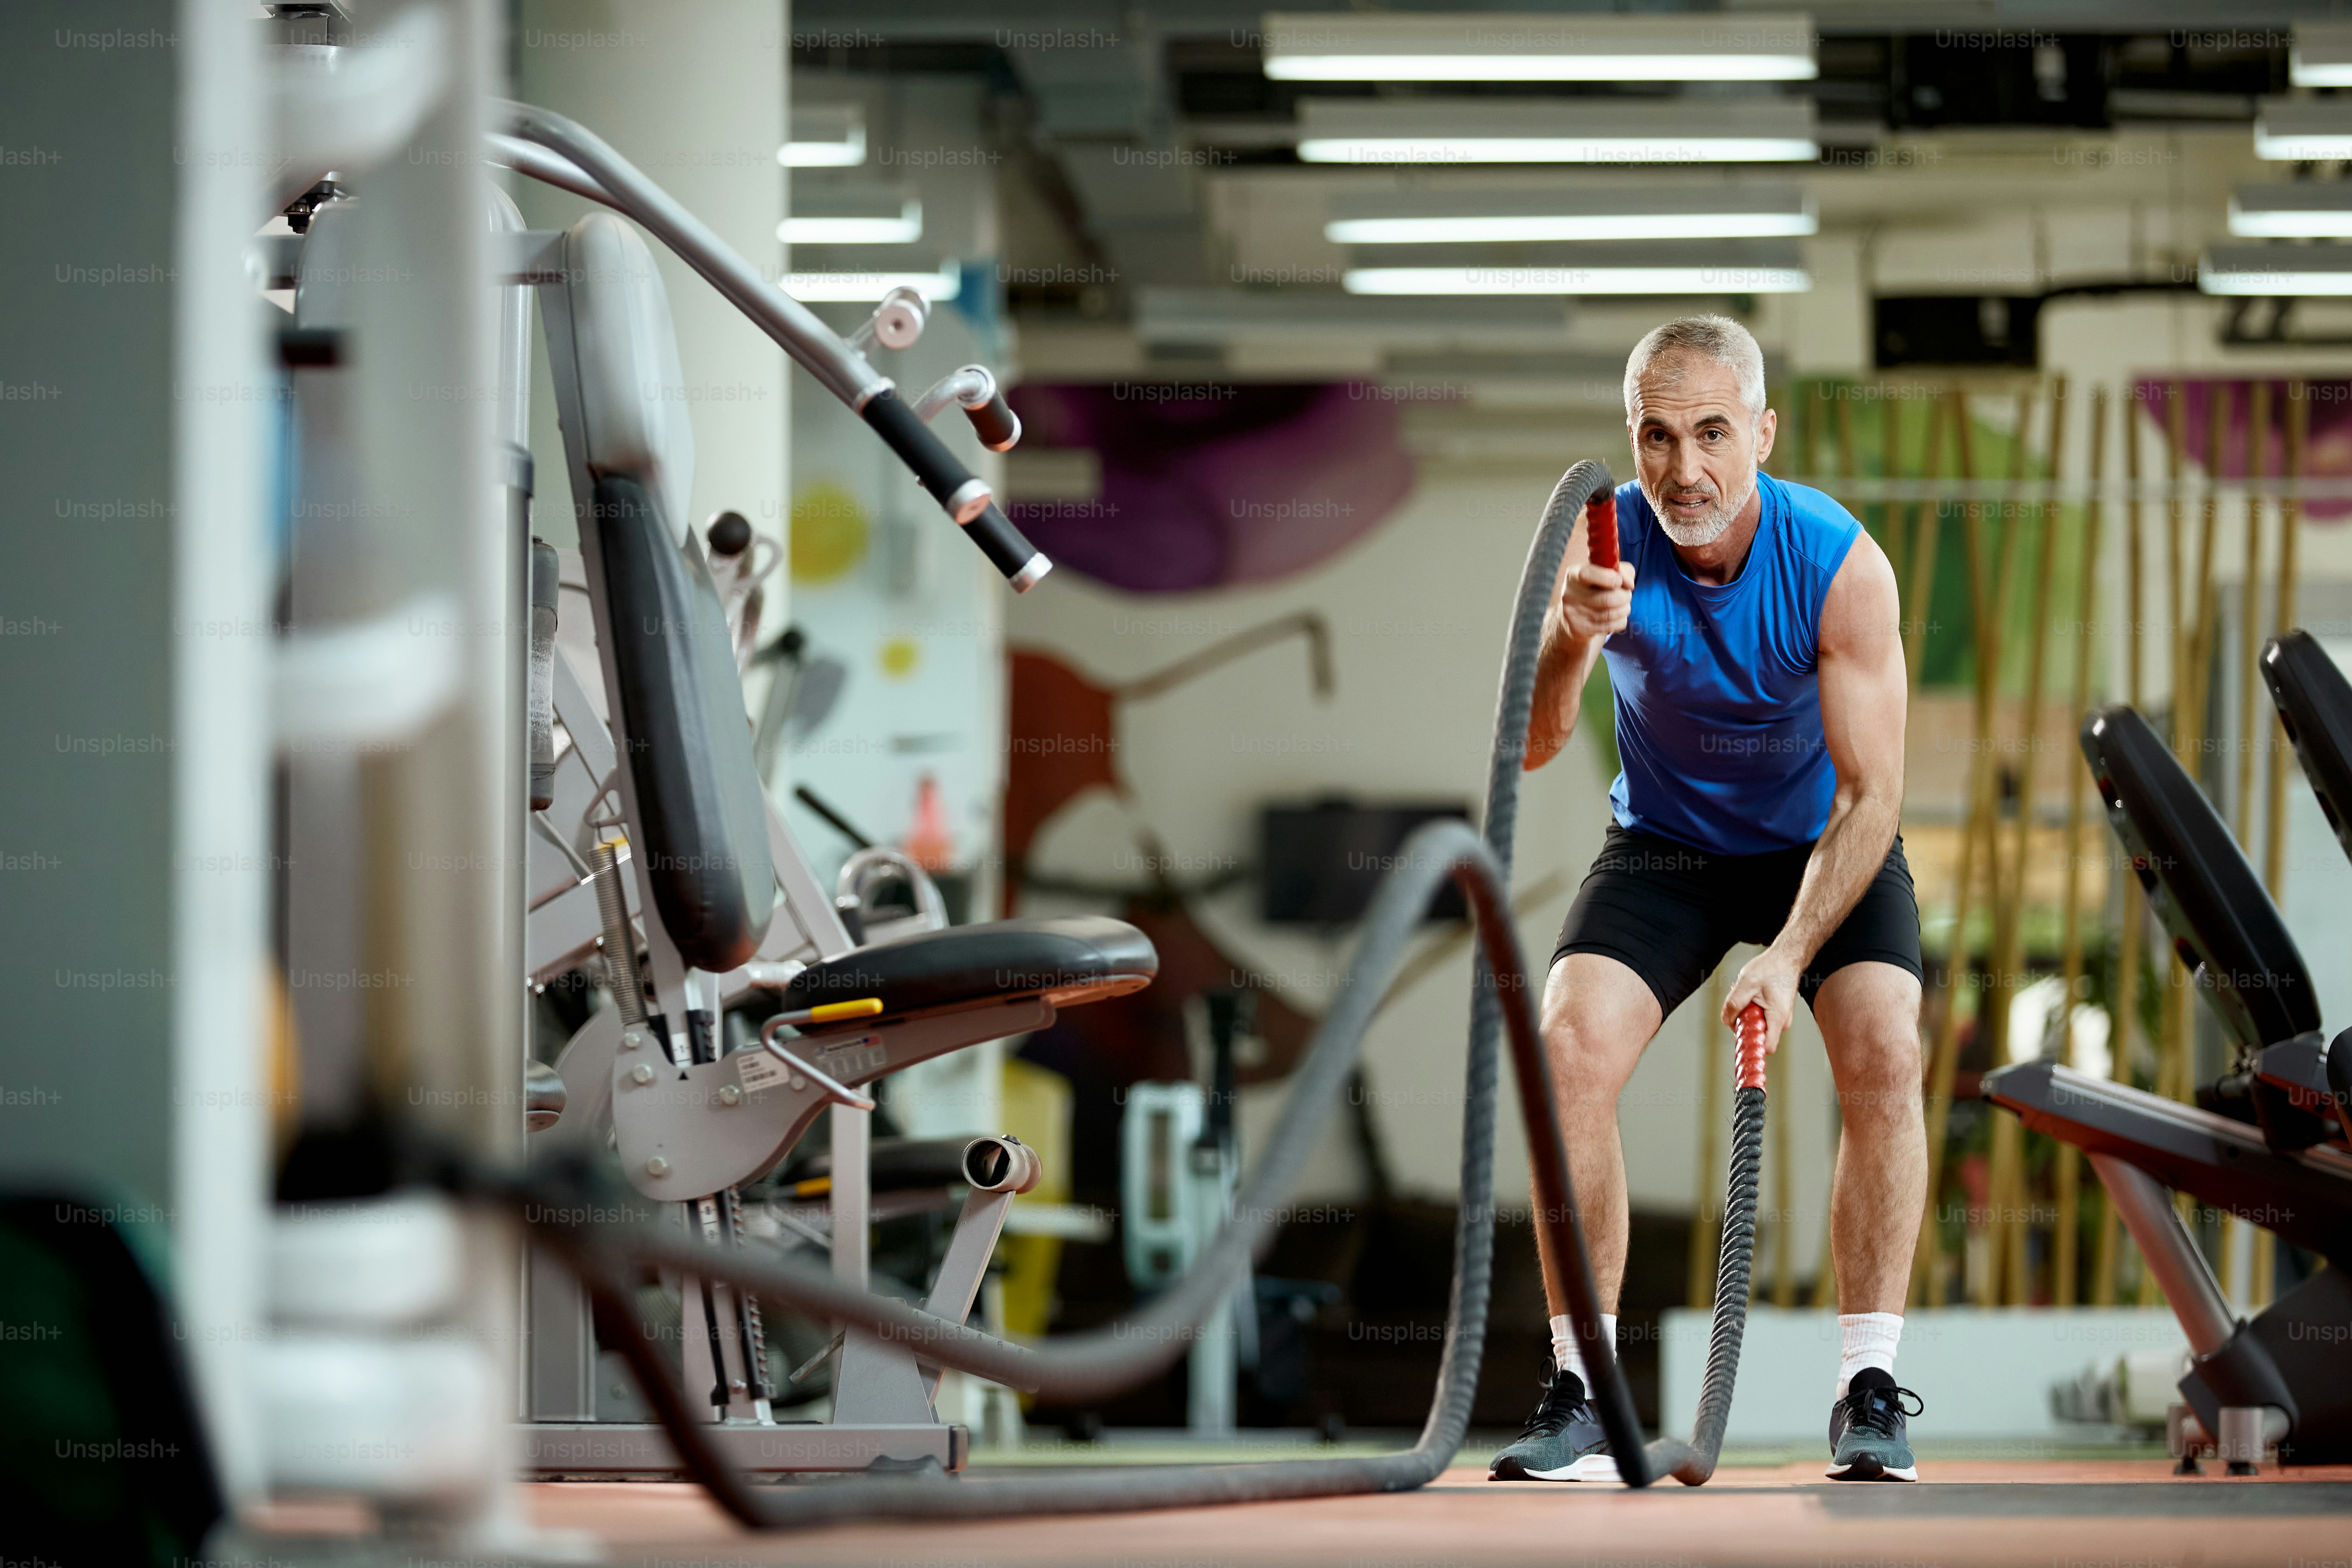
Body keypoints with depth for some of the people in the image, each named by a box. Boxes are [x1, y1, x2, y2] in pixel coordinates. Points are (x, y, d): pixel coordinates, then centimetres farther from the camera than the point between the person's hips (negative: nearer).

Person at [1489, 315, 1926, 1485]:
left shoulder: (1840, 565, -25)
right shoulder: (1605, 546, -21)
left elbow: (1871, 794, -22)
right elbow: (1528, 750, -26)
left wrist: (1791, 954, -33)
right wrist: (1571, 640, -47)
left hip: (1824, 848, -1)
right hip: (1664, 843, 1)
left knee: (1883, 1052, -24)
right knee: (1568, 1050, -20)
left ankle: (1870, 1388, -15)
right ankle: (1582, 1392, -13)